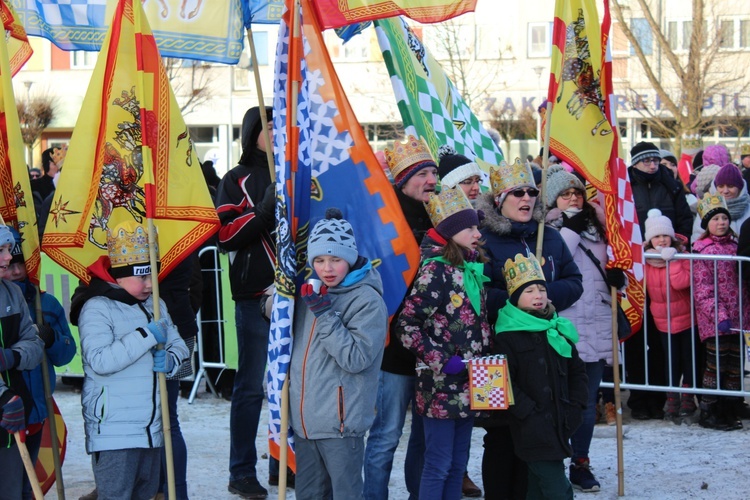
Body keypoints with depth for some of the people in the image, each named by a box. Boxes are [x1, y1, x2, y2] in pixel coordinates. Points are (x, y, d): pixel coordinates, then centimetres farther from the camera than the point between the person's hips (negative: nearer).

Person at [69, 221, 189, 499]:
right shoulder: (96, 308, -11)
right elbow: (100, 360, -23)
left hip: (151, 428, 8)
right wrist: (146, 336, -22)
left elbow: (179, 346, 18)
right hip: (113, 431, -8)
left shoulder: (155, 306, 14)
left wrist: (170, 360, -7)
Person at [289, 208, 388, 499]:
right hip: (304, 420, 7)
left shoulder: (367, 300, -10)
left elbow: (356, 358, -17)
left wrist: (325, 314, -18)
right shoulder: (312, 293, 11)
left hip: (340, 424, -7)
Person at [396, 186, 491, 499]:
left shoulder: (474, 269, 11)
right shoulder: (435, 271, -12)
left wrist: (487, 357, 9)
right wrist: (440, 359, -17)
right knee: (438, 465, -4)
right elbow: (406, 325, -16)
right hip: (441, 387, -8)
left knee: (458, 465, 13)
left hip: (468, 387, 8)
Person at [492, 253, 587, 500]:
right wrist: (530, 412, -17)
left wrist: (575, 407, 4)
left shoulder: (558, 330, 12)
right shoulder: (507, 336, -8)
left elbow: (577, 371, 18)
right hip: (533, 430, -7)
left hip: (559, 425, 7)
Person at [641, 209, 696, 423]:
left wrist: (671, 259, -26)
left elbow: (681, 282, -25)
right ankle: (672, 398, 15)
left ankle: (687, 398, 16)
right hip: (663, 319, 2)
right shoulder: (645, 258, -3)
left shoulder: (681, 255, -10)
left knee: (689, 357, 5)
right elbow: (643, 287, 6)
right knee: (671, 359, 5)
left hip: (685, 316, -2)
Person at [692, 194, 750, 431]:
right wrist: (718, 315, -19)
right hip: (714, 321, -6)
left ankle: (729, 411, 17)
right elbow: (701, 289, -11)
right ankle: (708, 413, 4)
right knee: (715, 365, -4)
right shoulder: (703, 251, -6)